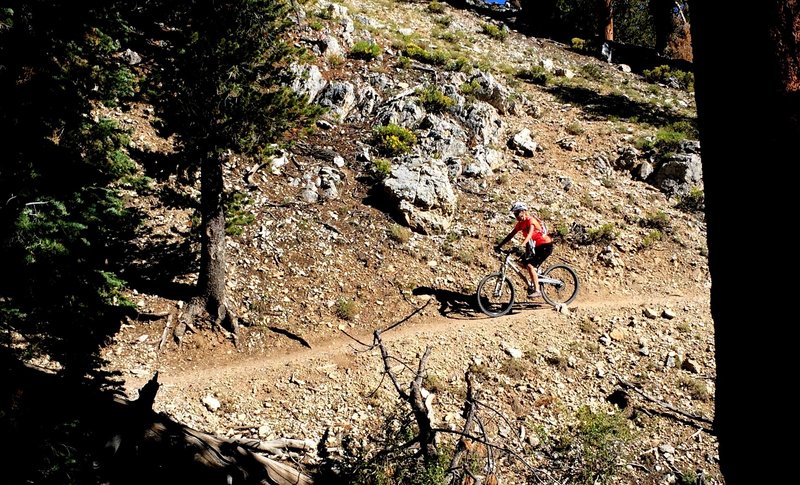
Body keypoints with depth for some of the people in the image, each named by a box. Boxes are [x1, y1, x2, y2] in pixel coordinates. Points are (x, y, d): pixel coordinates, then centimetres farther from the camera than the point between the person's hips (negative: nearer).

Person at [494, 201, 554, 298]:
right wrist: (499, 245, 0)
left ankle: (537, 290, -19)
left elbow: (530, 234, -34)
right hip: (537, 246, 9)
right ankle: (533, 283, 24)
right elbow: (511, 235, 7)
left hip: (545, 246, -9)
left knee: (530, 265, -20)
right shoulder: (520, 223, 5)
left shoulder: (531, 220, -18)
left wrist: (522, 245, -49)